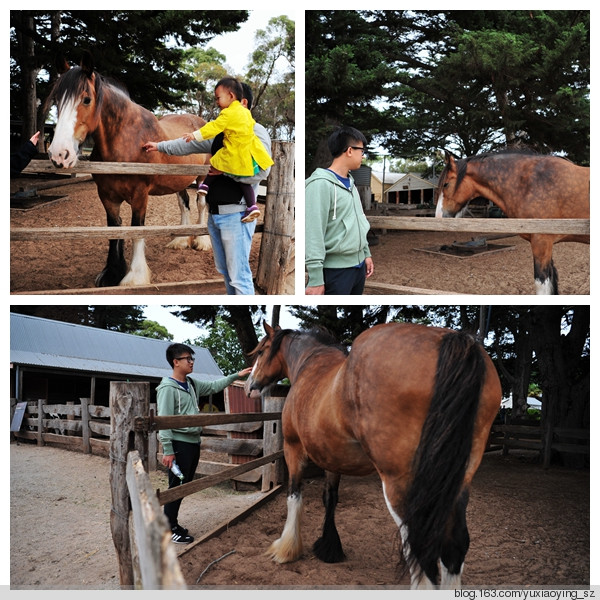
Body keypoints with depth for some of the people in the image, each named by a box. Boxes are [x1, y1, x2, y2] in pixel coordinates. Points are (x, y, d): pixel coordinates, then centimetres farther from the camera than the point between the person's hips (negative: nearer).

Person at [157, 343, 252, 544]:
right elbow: (164, 421, -18)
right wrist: (168, 451, -21)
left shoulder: (192, 384, 10)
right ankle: (169, 529, 8)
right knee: (177, 486, -2)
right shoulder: (168, 388, -15)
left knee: (185, 485, 14)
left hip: (193, 442, 9)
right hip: (179, 444, -9)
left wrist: (236, 376, 15)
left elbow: (214, 386, 23)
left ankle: (173, 524, 25)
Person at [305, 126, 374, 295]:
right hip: (335, 270, -9)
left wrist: (366, 253, 20)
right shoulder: (321, 184, -15)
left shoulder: (350, 183, 14)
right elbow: (313, 233, -20)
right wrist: (315, 279, -23)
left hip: (358, 265, 9)